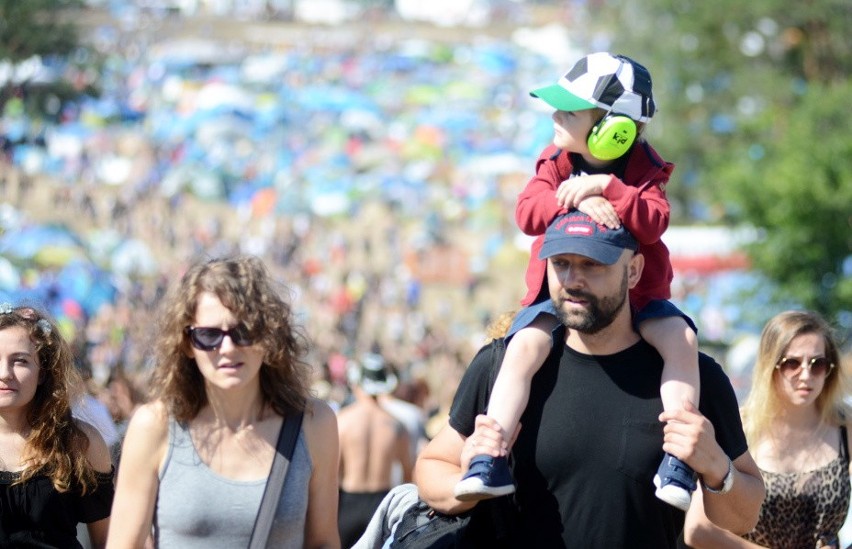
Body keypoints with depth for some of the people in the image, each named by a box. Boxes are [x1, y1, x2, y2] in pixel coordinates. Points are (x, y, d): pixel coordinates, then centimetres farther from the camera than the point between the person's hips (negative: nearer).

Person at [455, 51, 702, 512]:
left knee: (680, 338, -27)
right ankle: (490, 460, -26)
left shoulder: (645, 171, -5)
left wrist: (603, 187, -33)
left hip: (635, 295, -1)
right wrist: (575, 200, -31)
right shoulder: (556, 162, 2)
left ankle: (677, 460, -27)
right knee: (524, 346, -26)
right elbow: (528, 210, -14)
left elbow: (653, 223, -23)